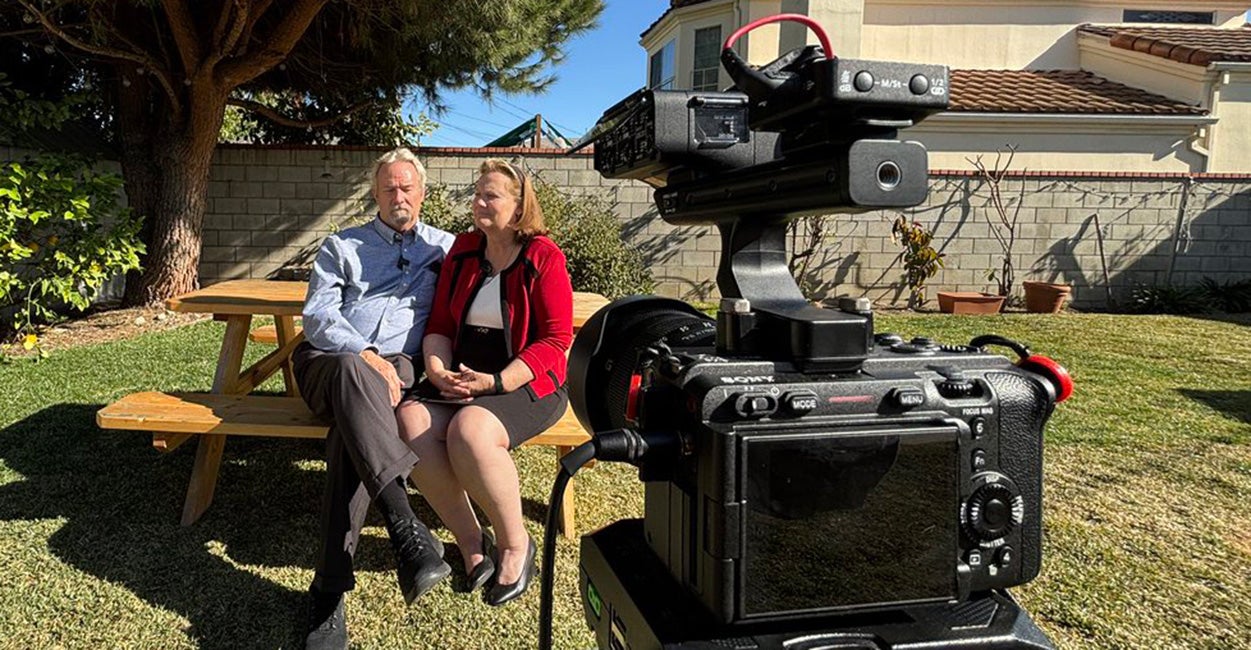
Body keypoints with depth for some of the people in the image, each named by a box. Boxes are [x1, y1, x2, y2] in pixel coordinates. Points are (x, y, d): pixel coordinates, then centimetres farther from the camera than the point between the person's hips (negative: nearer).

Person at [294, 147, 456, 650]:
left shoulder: (445, 247, 24)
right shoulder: (341, 246, 21)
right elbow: (317, 317, 7)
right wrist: (364, 355, -13)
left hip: (396, 365, 0)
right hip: (329, 360, 0)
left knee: (352, 432, -36)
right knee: (352, 374, -40)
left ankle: (330, 590, -36)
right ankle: (404, 525, -52)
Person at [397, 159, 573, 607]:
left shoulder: (543, 257, -6)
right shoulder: (463, 250, 12)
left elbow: (555, 340, -10)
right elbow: (440, 325, 14)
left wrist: (496, 382, -18)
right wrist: (438, 371, -6)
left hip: (526, 383, -5)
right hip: (463, 380, 6)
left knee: (469, 430, -34)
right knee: (411, 422, -23)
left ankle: (515, 544, -9)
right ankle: (471, 542, -10)